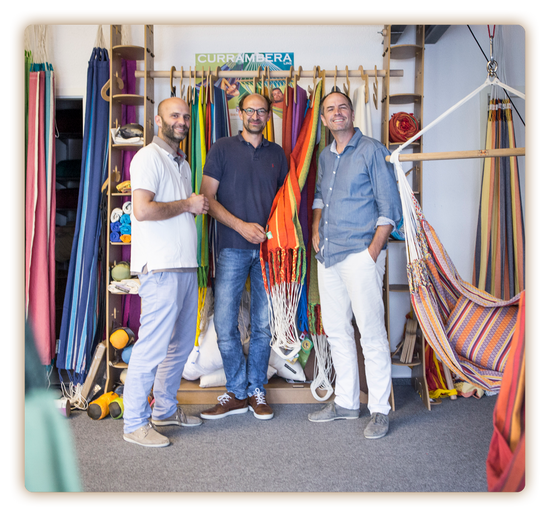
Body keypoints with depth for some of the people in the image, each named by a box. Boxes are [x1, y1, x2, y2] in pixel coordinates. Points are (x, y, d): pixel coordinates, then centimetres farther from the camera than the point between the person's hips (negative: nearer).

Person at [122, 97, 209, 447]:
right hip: (161, 268, -9)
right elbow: (143, 209, -21)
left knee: (181, 345, 15)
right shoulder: (149, 157, -8)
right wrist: (187, 205, -11)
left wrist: (198, 207, 11)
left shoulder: (183, 164, 21)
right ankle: (135, 424, 7)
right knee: (153, 347, -5)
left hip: (186, 267, 9)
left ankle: (165, 409, 29)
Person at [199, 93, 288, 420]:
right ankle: (236, 393, 12)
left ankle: (256, 391, 19)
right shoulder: (222, 150, 5)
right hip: (233, 248, -2)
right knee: (225, 323, -3)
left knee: (263, 324, 5)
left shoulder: (278, 154, 13)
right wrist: (241, 226, -12)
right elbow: (208, 198, -1)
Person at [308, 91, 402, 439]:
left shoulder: (372, 150, -4)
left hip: (360, 254, -7)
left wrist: (373, 251, -14)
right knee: (336, 329, 11)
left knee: (371, 332, -6)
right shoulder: (325, 156, 16)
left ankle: (380, 410, 5)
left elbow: (390, 207, -7)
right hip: (328, 254, 7)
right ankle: (346, 401, 24)